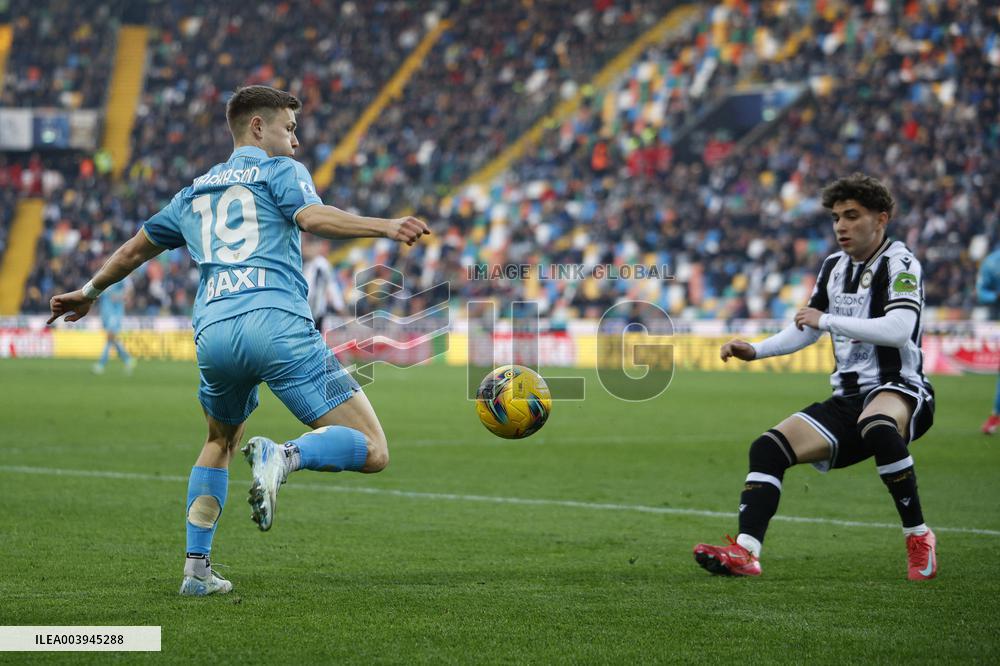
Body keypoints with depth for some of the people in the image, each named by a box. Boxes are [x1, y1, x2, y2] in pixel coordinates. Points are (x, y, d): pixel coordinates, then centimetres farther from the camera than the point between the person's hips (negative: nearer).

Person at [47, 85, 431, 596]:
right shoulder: (281, 171, 13)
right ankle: (284, 457, -33)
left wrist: (89, 293, 57)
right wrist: (385, 227, -19)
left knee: (220, 443, 32)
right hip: (277, 324, -6)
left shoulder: (195, 192, 29)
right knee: (372, 452, -6)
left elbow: (135, 249, 41)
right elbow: (311, 216, -10)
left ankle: (196, 569, 22)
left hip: (213, 333, 6)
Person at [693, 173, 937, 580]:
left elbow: (898, 329, -27)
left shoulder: (900, 264, -10)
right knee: (769, 447, -10)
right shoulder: (833, 267, 14)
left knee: (877, 426, -41)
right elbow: (806, 331, 26)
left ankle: (918, 538, -26)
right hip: (847, 398, 7)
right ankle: (745, 552, -19)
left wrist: (827, 320, -22)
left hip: (898, 389, -7)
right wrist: (755, 351, 11)